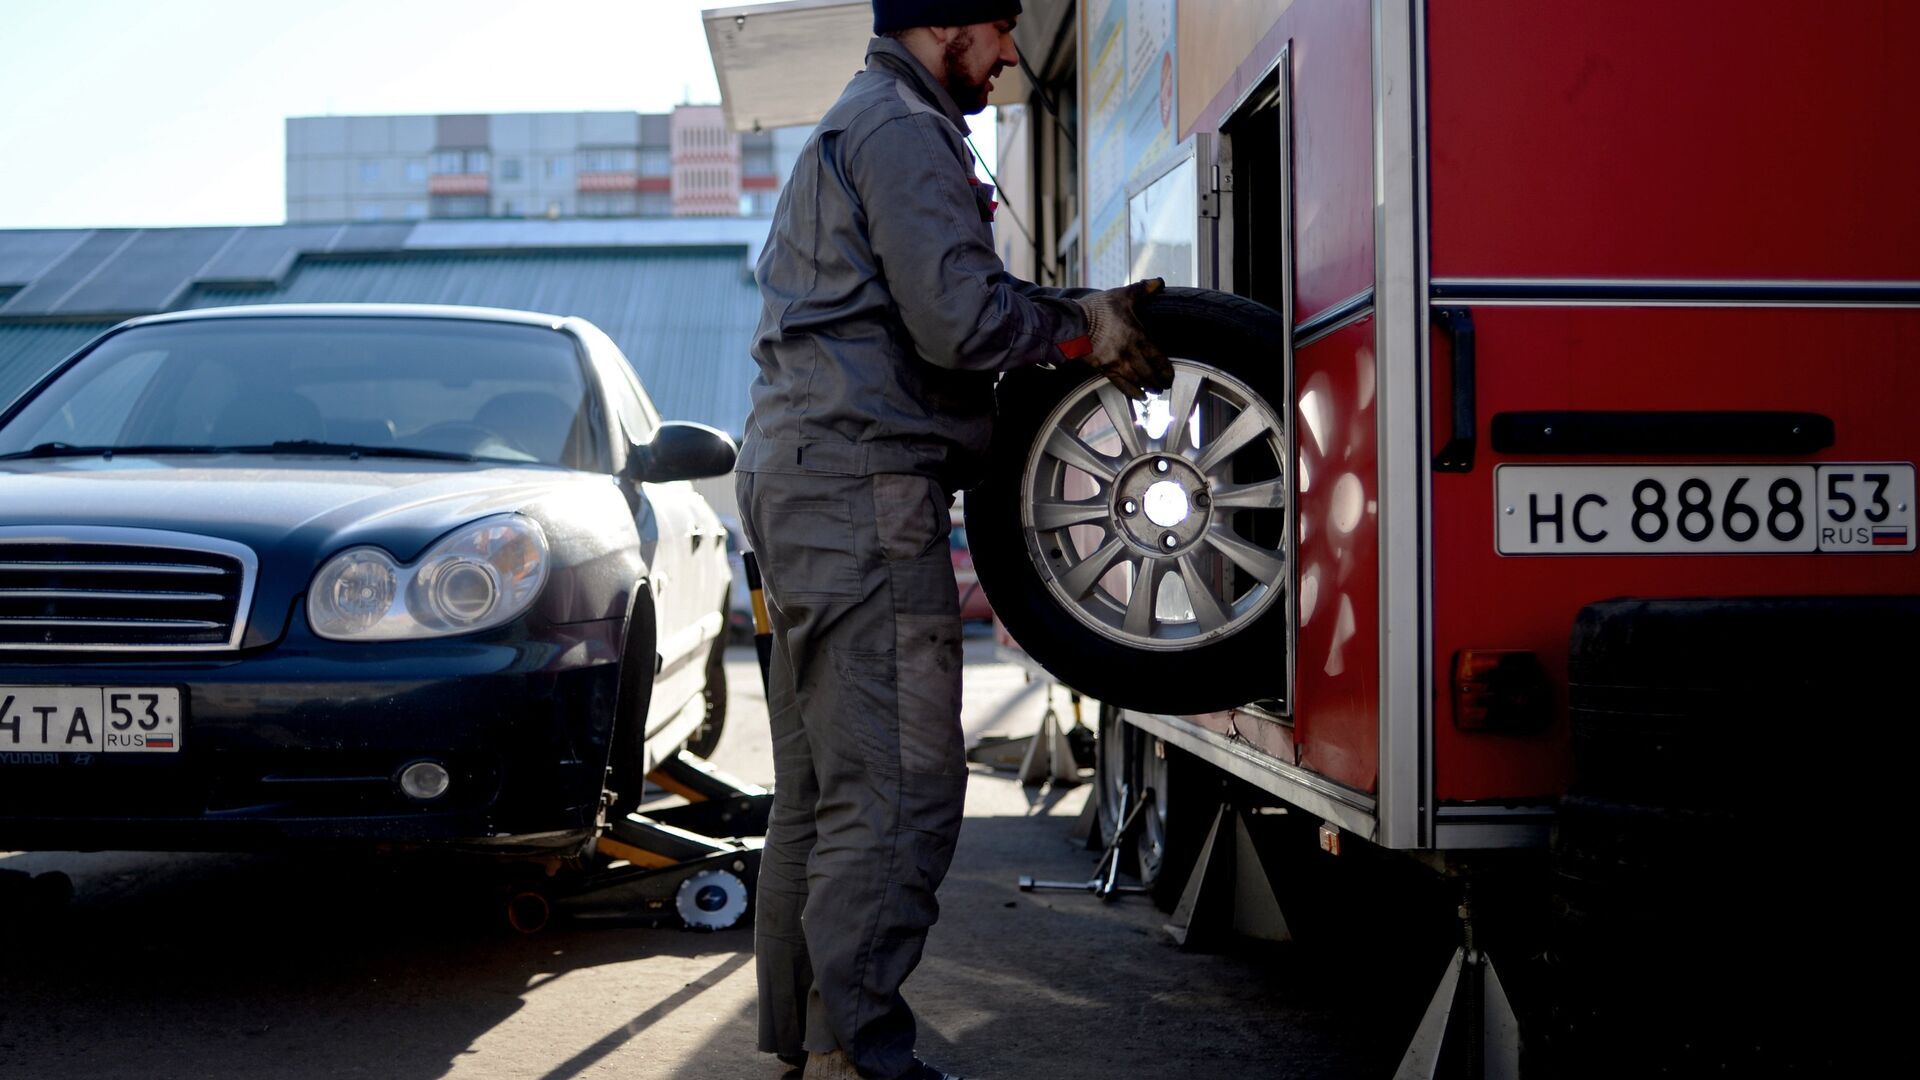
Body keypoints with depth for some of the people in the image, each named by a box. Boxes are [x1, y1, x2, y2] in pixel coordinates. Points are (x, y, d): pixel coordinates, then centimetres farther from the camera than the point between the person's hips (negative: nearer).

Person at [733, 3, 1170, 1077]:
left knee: (823, 787, 14)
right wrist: (1080, 329, -2)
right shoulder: (904, 129, -8)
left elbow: (962, 294, 25)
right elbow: (960, 323, -18)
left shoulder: (854, 130, 26)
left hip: (799, 483, 11)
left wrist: (1085, 309, 13)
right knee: (898, 789, -11)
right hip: (863, 479, -11)